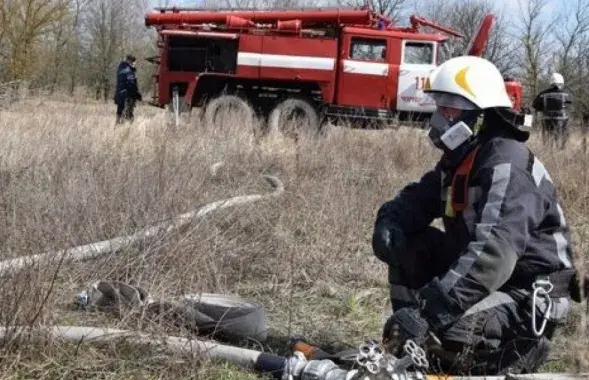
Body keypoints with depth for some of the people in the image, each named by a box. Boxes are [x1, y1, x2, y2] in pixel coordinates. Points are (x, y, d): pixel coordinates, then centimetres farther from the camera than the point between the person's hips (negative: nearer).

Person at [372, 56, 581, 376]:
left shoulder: (507, 165, -23)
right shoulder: (456, 162, 9)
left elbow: (493, 252, -36)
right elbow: (411, 203, 11)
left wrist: (428, 309, -42)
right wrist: (389, 227, -15)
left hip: (531, 297, -9)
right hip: (484, 280, 9)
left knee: (449, 328, -33)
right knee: (408, 246, -2)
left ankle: (511, 360, 0)